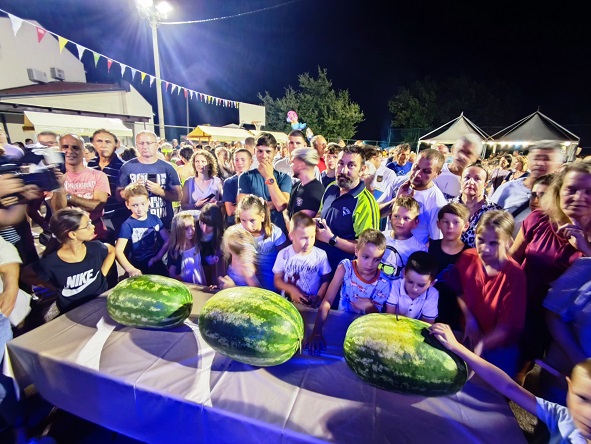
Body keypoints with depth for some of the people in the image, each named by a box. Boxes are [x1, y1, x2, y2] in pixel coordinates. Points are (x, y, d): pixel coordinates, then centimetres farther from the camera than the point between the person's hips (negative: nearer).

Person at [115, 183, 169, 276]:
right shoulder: (127, 225, -8)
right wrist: (130, 269, -31)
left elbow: (167, 240, 7)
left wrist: (158, 257, -6)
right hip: (138, 267, -3)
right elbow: (118, 251, -17)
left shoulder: (155, 219, 3)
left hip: (156, 264, 3)